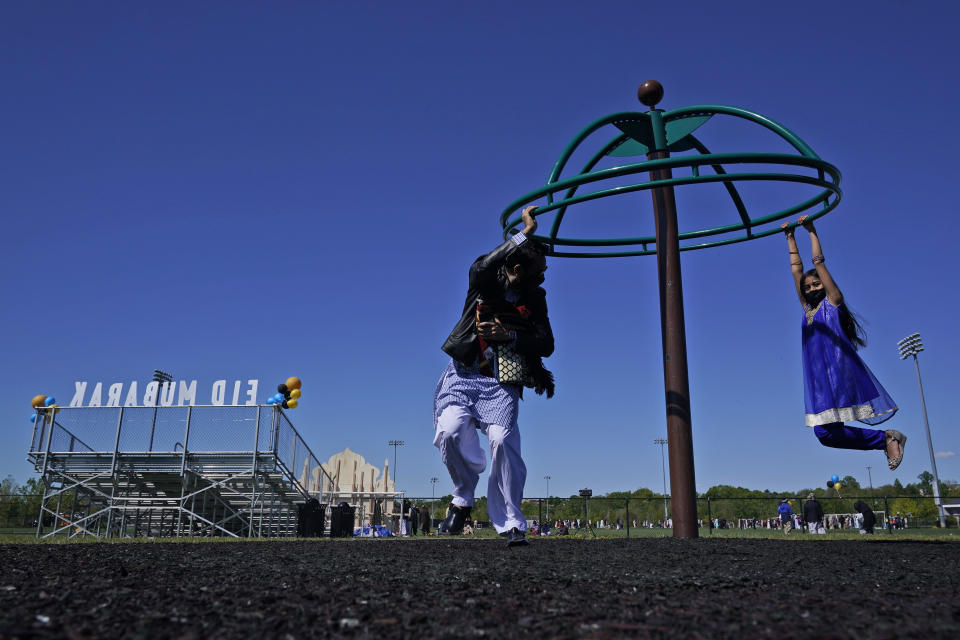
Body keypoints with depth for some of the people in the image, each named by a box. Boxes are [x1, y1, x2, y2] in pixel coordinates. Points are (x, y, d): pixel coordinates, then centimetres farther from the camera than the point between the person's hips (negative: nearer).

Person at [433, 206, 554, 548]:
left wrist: (509, 336, -13)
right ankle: (463, 496, 3)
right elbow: (482, 267, -24)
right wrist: (524, 233, -21)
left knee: (503, 440, -20)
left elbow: (547, 345, 3)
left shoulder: (535, 299, 9)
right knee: (450, 432, -23)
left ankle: (511, 525, -12)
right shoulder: (485, 283, 1)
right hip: (464, 375, -1)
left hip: (503, 383, 1)